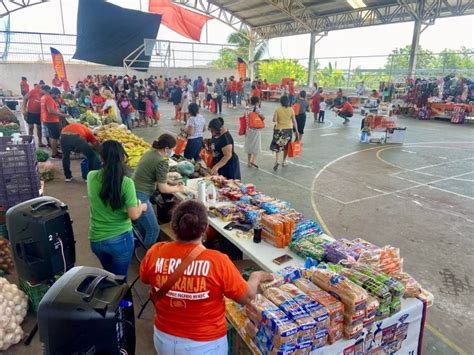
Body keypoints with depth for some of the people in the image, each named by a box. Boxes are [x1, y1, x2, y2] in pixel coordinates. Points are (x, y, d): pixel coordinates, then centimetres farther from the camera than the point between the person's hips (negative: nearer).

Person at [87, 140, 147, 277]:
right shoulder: (126, 183, -21)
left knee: (108, 275, 29)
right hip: (120, 239, -4)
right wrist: (141, 207, 3)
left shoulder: (91, 176, -8)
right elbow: (134, 215, -17)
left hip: (96, 238, 4)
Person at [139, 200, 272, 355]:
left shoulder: (155, 253, -17)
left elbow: (144, 279, 5)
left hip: (164, 338, 3)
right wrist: (256, 277, 6)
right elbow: (247, 297, -13)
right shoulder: (217, 261, -26)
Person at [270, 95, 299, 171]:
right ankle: (284, 162, 24)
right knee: (286, 146, 14)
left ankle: (276, 161, -10)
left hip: (279, 129, -1)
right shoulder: (291, 110, -4)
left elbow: (274, 120, -13)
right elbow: (294, 121, -3)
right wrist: (297, 131, 2)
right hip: (288, 129, 1)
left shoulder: (277, 110, -8)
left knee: (277, 146, 8)